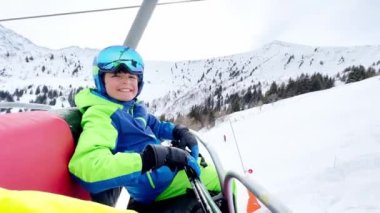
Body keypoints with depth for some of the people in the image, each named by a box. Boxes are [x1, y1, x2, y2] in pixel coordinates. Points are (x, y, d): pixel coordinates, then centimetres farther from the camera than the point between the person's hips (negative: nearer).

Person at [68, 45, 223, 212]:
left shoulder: (134, 107, 2)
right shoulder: (100, 116, -25)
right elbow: (89, 167, -42)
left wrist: (179, 131, 0)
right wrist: (158, 156, -42)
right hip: (161, 184, -9)